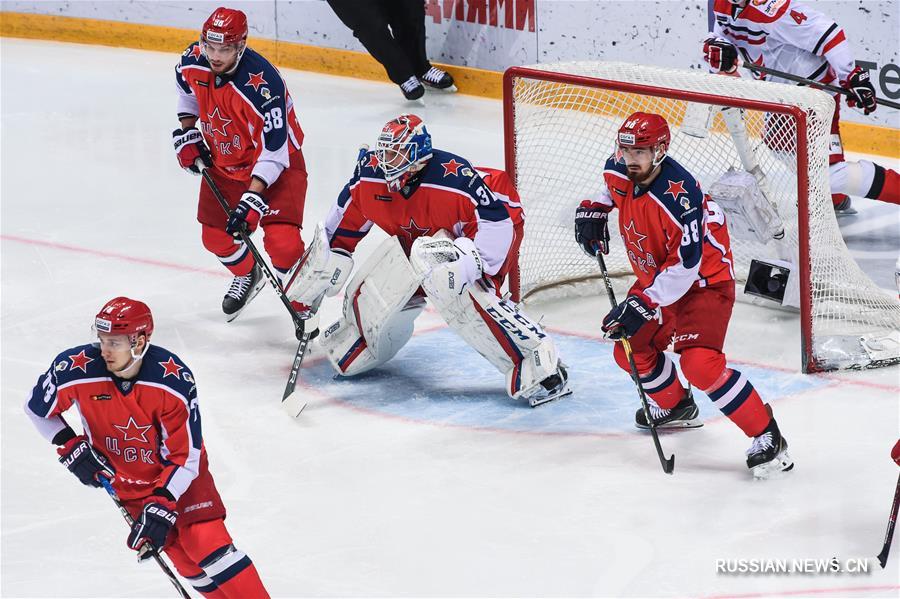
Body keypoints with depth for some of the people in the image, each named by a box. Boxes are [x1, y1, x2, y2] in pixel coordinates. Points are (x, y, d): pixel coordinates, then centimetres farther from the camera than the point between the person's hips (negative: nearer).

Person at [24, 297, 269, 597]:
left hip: (178, 471, -2)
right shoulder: (76, 368, -25)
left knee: (207, 544, -15)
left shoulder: (174, 379, -30)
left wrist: (161, 506, -31)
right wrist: (71, 448, -12)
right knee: (184, 559, -2)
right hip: (123, 479, 2)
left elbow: (184, 457, -23)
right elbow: (37, 408, -3)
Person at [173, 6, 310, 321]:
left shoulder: (262, 85, -36)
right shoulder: (194, 61, -17)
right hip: (222, 162, 6)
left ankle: (303, 305, 6)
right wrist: (187, 133, 7)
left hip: (275, 164, -6)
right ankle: (246, 275, 45)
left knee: (281, 241, -20)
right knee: (215, 236, 12)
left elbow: (273, 151, -32)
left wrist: (252, 199, -36)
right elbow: (186, 87, 12)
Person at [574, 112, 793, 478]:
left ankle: (767, 438, -18)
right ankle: (676, 407, 43)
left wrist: (643, 303, -33)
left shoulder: (677, 196, -34)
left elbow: (686, 265, -32)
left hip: (705, 280, -9)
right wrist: (594, 210, 4)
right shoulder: (619, 171, -9)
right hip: (657, 279, 9)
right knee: (631, 351, 14)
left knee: (699, 363, -26)